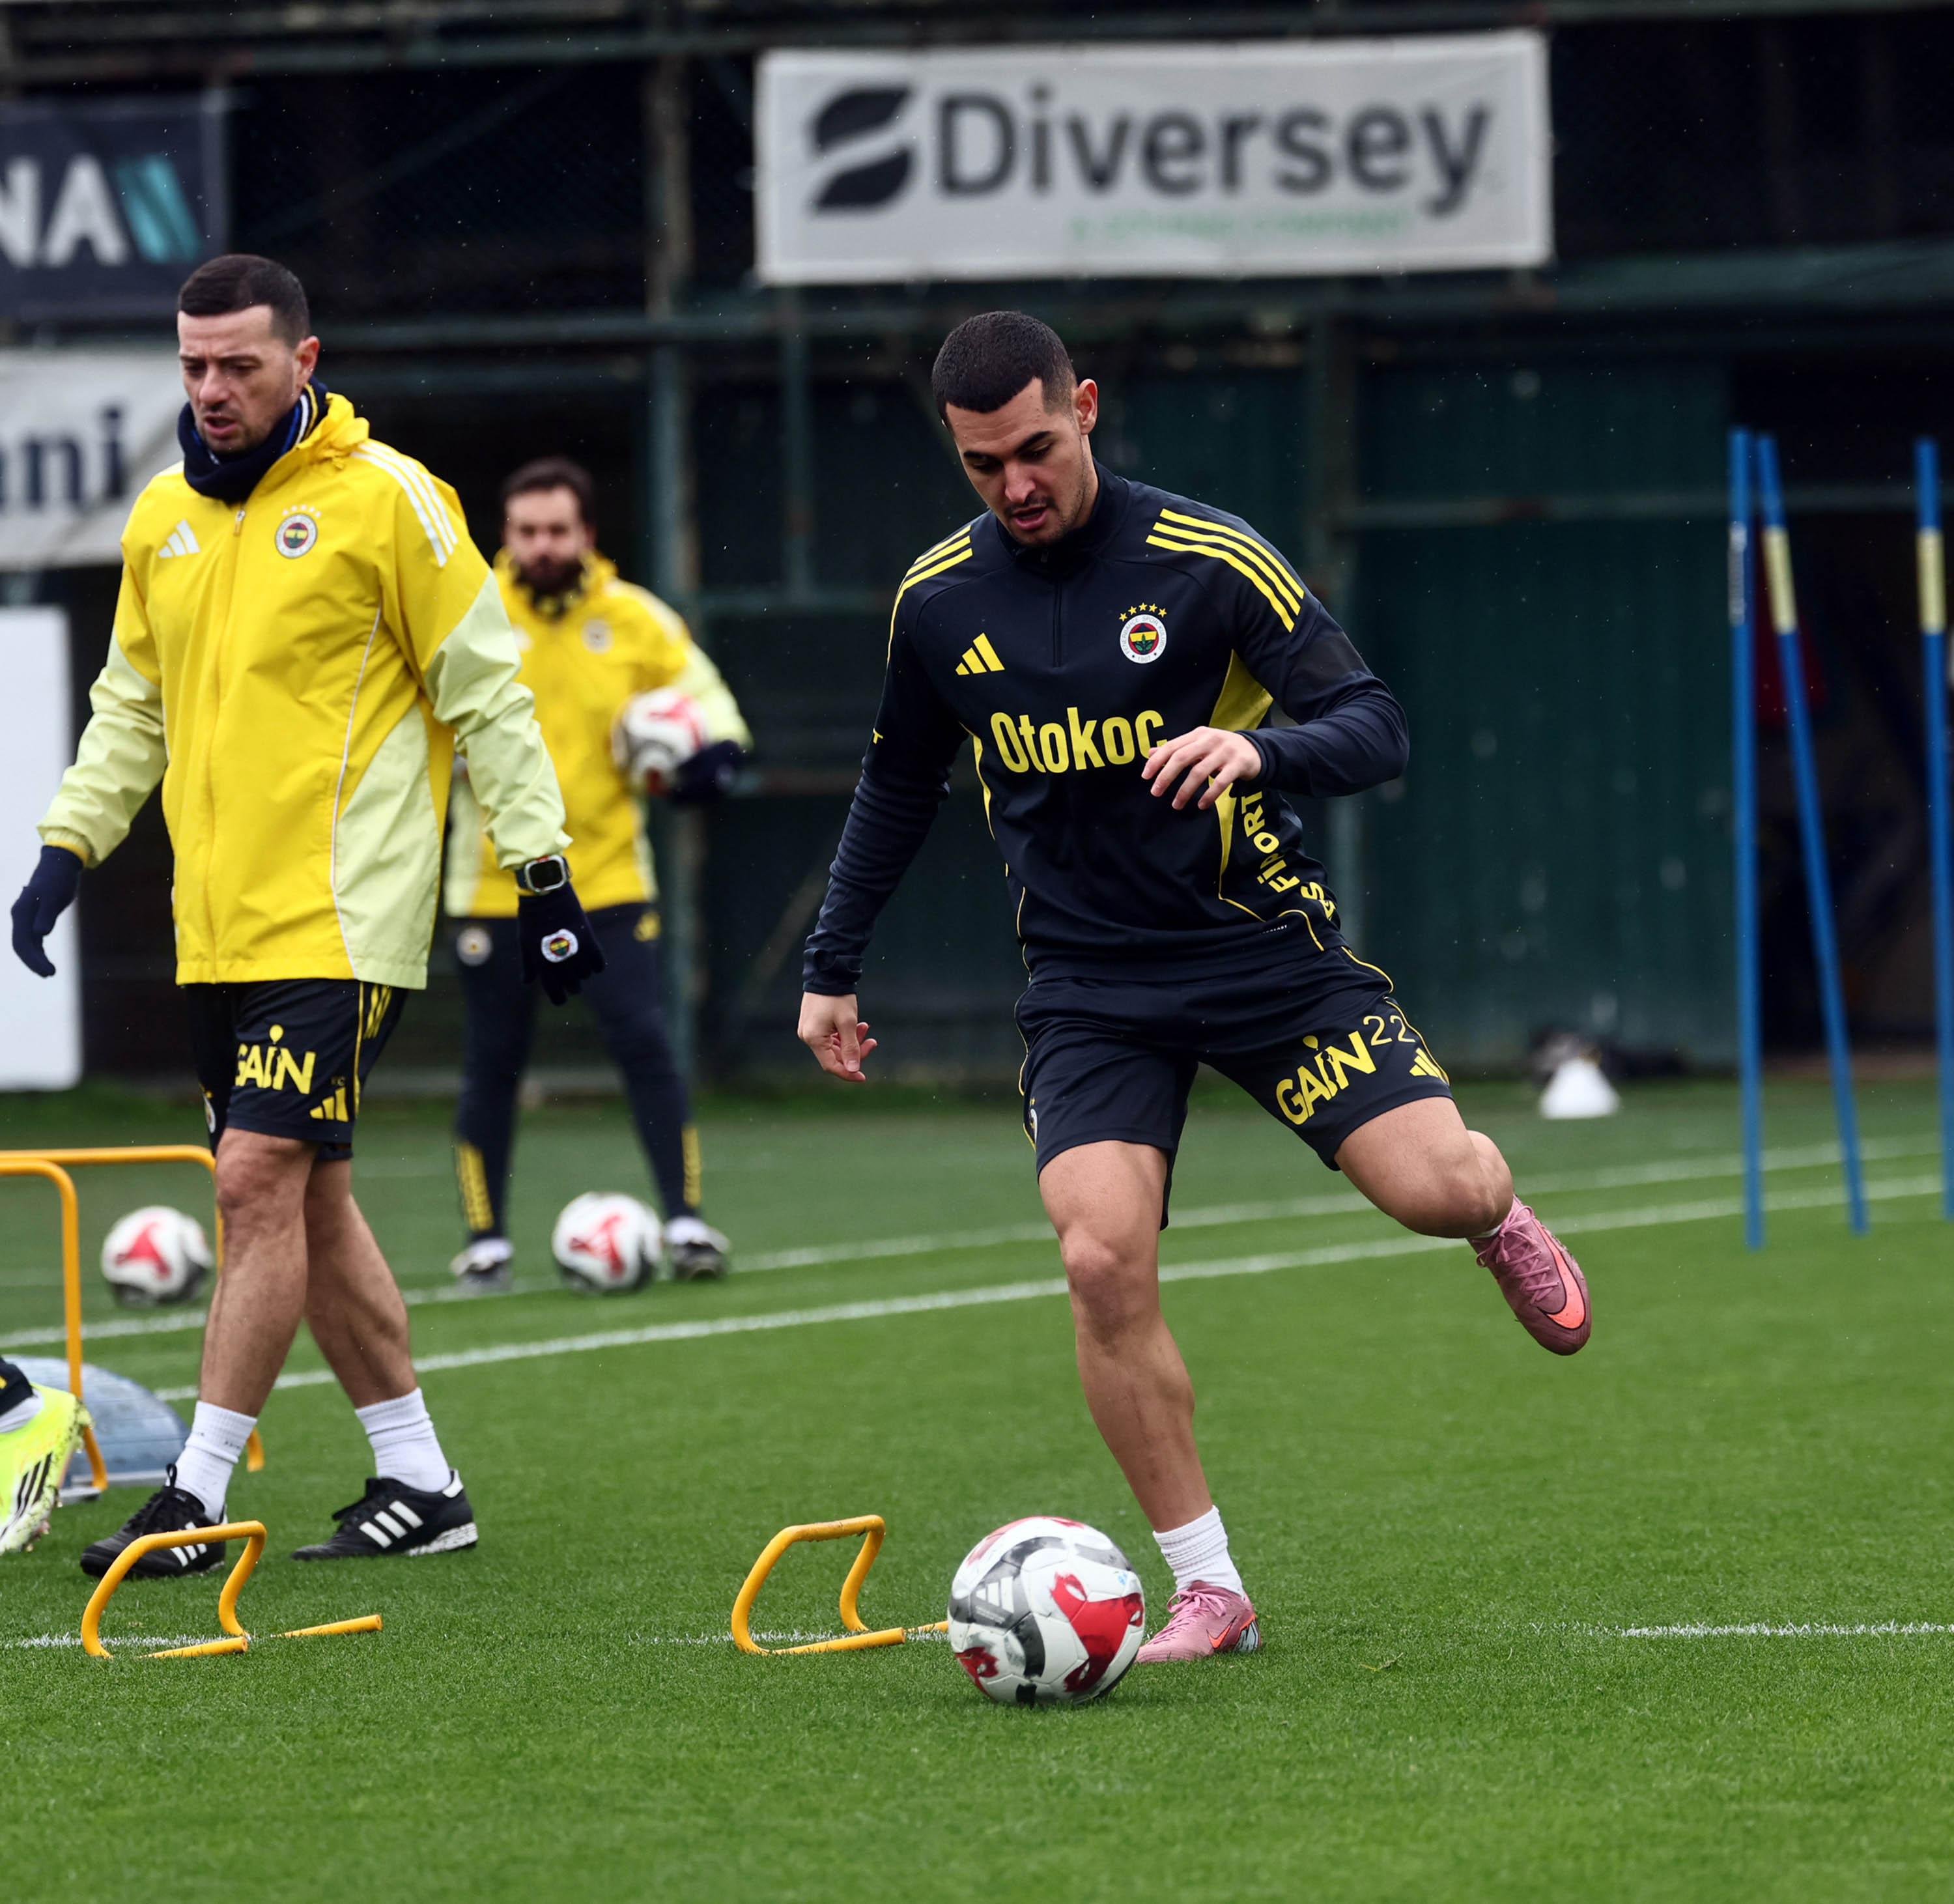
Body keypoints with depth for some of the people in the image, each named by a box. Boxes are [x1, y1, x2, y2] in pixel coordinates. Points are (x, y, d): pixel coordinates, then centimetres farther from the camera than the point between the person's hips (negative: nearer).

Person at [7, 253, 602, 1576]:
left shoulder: (385, 499, -7)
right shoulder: (163, 516, 12)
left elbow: (488, 695, -4)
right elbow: (133, 705, 22)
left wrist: (545, 872, -6)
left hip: (338, 918, -7)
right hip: (217, 924, 7)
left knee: (262, 1182, -12)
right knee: (306, 1201, 9)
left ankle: (199, 1498, -9)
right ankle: (421, 1483, 17)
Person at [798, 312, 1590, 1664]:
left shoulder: (1207, 561, -11)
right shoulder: (939, 600, 2)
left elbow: (1376, 730, -12)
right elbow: (899, 784, 19)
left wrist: (1259, 749, -32)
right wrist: (834, 968, 18)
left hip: (1263, 946, -2)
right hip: (1088, 985, 2)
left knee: (1436, 1187, -18)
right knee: (1104, 1262, -19)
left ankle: (1497, 1215, 24)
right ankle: (1209, 1590, -6)